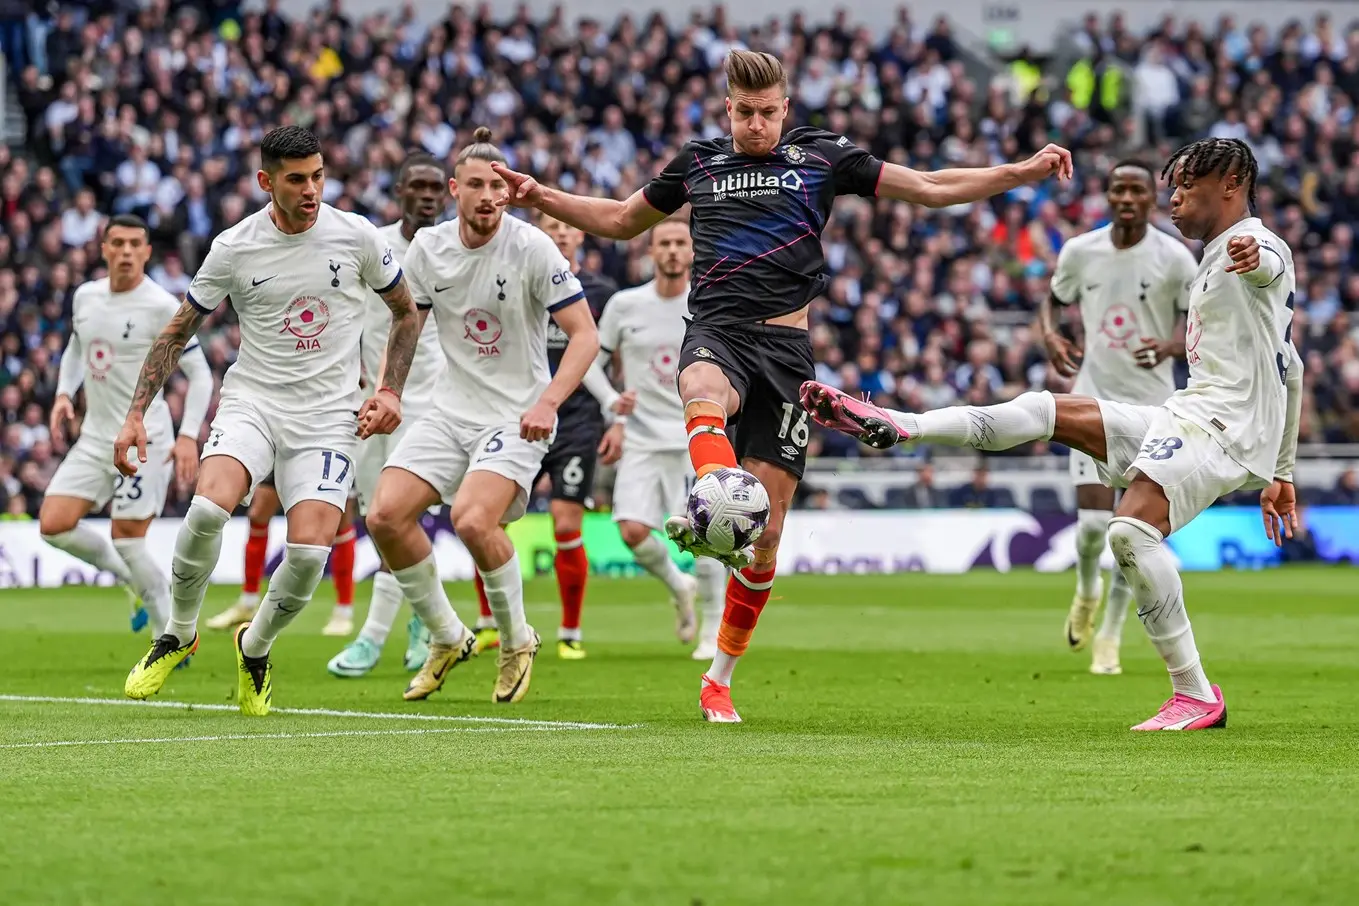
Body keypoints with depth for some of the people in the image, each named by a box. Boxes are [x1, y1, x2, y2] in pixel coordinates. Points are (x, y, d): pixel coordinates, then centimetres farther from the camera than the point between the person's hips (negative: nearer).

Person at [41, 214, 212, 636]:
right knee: (53, 525, -5)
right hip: (94, 439, 7)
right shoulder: (85, 296, 7)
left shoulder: (162, 308, -12)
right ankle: (141, 586, 15)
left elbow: (200, 373, -9)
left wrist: (188, 435, -20)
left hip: (144, 439, -7)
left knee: (126, 539, -10)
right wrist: (64, 394, 8)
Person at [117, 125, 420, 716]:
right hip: (251, 401, 0)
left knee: (309, 552, -18)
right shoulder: (234, 248, -4)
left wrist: (390, 391, 2)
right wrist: (136, 414, 0)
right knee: (208, 508, -29)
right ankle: (178, 635, -3)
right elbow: (178, 332, 7)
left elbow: (405, 313, 14)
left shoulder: (355, 236, -2)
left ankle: (254, 649, 14)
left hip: (327, 417, 0)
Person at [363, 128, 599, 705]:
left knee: (472, 519, -28)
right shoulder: (428, 248, 1)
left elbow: (584, 334, -13)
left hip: (518, 415, -6)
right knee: (385, 515, -10)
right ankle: (447, 639, 10)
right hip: (452, 411, 6)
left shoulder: (531, 247, -13)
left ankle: (516, 641, -2)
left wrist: (547, 402, -25)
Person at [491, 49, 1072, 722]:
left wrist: (1025, 170, 3)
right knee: (704, 398, -41)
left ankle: (720, 678, 11)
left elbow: (929, 188, 12)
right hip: (716, 332, 0)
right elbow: (621, 220, 30)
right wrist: (542, 198, 20)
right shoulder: (698, 161, 15)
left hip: (784, 345, 0)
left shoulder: (821, 156, 10)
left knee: (766, 529, -3)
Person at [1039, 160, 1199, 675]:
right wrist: (1050, 334, -5)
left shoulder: (1174, 258, -7)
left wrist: (1170, 347, -23)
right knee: (1093, 522, -10)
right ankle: (1086, 592, 25)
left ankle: (1109, 638, 11)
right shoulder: (1079, 252, 0)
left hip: (1152, 405, -1)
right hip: (1094, 401, 1)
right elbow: (1053, 299, 17)